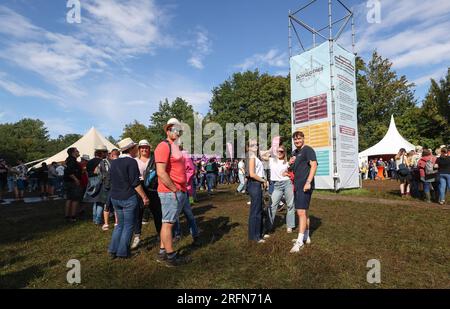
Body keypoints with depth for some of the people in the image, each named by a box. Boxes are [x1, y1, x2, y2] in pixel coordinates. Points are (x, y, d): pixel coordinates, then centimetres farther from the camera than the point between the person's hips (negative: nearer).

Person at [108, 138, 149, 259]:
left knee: (120, 224, 20)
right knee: (128, 226, 6)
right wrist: (144, 197, -12)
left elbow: (112, 180, 15)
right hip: (129, 198, -7)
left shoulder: (114, 162, 8)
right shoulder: (131, 162, -15)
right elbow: (135, 183, -18)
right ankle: (123, 252, 13)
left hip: (115, 198, 7)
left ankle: (113, 250, 23)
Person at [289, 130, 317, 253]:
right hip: (297, 185, 9)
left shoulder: (308, 150, -6)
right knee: (303, 211, 15)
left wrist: (308, 182, -24)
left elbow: (314, 165, -17)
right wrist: (291, 163, 4)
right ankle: (306, 237, 27)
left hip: (304, 185, -9)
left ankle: (300, 241, -5)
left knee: (301, 212, -11)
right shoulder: (295, 152, 19)